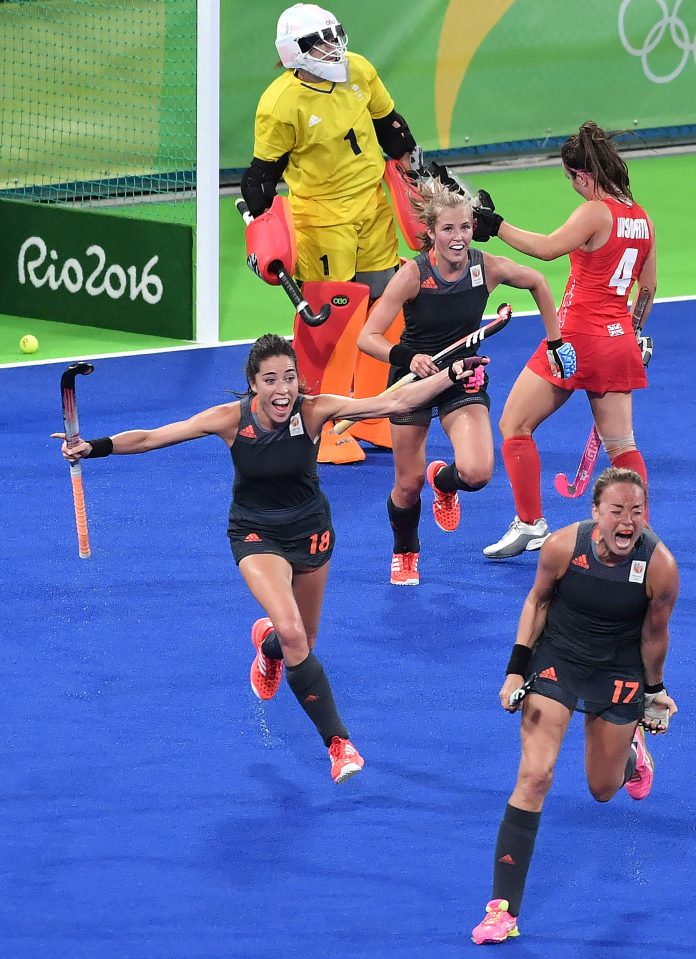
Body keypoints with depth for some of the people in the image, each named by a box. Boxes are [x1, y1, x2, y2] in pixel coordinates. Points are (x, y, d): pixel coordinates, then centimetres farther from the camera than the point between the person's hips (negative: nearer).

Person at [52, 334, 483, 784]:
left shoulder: (314, 411, -22)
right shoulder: (231, 419, -23)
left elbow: (393, 402, -27)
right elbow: (152, 437, -19)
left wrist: (452, 374, -37)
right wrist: (96, 447, -31)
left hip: (310, 530, 2)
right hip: (257, 535, -2)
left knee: (303, 640, 16)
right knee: (292, 633, -24)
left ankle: (268, 645, 56)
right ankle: (338, 742, -14)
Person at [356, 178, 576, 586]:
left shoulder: (487, 267, -17)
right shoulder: (413, 274, -23)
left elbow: (537, 283, 5)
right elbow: (368, 337, -25)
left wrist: (556, 341, 7)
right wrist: (407, 357, -43)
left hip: (464, 379, 1)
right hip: (414, 378, -1)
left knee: (477, 472, -21)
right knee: (408, 483, 6)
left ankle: (444, 482, 18)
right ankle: (405, 554, 38)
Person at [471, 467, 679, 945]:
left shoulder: (661, 566, -25)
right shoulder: (564, 546, -24)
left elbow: (654, 635, -8)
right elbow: (538, 600, -4)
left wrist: (655, 692, 4)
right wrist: (517, 669, -6)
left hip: (619, 672, 0)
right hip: (557, 656, 0)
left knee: (603, 789, 14)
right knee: (535, 775, -14)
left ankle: (631, 750, 54)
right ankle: (503, 908, -12)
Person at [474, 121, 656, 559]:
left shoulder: (595, 213, -15)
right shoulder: (642, 219, 9)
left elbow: (546, 248, -28)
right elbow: (648, 287, 17)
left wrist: (496, 224, -24)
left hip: (578, 337, -7)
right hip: (619, 342, 7)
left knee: (515, 426, 3)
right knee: (621, 445, 12)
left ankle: (531, 524, 2)